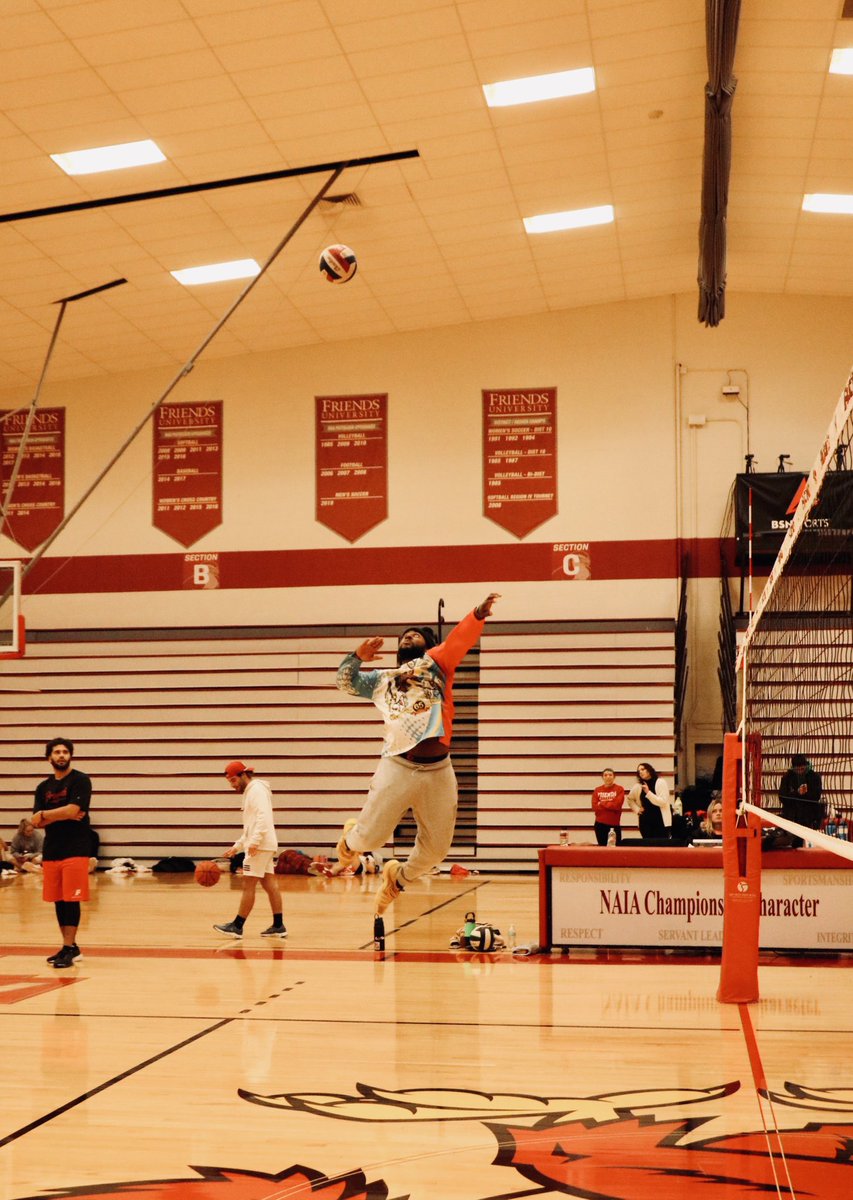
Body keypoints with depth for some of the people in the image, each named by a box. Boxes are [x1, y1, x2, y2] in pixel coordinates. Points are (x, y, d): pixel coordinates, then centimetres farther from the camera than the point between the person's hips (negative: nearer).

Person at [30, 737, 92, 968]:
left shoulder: (80, 780, -5)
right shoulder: (43, 787, 13)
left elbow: (73, 810, -18)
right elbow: (36, 822, 4)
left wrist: (44, 814, -4)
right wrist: (62, 815, -12)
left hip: (75, 850, -6)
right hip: (51, 851, 6)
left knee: (71, 899, -7)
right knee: (58, 901, 9)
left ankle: (69, 948, -3)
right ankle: (69, 947, 18)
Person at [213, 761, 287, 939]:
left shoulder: (257, 789, -8)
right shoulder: (250, 792, 23)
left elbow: (263, 816, -22)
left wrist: (254, 841, -28)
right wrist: (237, 846, 23)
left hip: (260, 846, -10)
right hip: (262, 846, 10)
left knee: (248, 886, -6)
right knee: (270, 885, 7)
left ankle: (237, 926, -4)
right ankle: (278, 926, 6)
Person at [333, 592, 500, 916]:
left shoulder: (436, 662, 12)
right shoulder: (382, 679, 19)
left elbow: (460, 638, -5)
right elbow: (345, 682, 21)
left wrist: (478, 615, -25)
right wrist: (357, 656, 2)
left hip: (439, 771, 0)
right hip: (397, 767, 0)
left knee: (435, 848, 7)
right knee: (370, 837, -1)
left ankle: (398, 878, 37)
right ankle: (350, 840, 36)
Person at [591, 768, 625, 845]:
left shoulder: (619, 789, 0)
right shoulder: (597, 790, 6)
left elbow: (617, 805, -12)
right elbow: (595, 807, -3)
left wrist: (601, 803, -6)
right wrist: (610, 805, -10)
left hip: (614, 824, -2)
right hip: (600, 824, 2)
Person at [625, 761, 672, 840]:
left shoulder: (660, 782, -4)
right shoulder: (638, 786, 8)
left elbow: (663, 802, -13)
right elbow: (630, 799, 23)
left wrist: (648, 792, -19)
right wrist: (637, 809, 8)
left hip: (661, 822, -4)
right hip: (645, 822, 4)